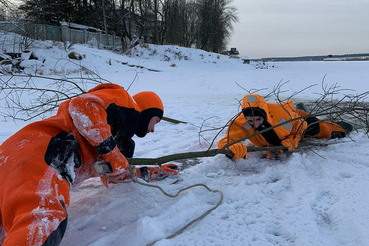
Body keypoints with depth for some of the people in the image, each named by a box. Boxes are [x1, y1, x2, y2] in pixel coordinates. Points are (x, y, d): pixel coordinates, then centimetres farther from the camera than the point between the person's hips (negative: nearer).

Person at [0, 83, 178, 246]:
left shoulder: (120, 136, 34)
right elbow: (82, 105, -8)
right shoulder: (123, 101, 10)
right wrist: (111, 150, -8)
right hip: (39, 153, -9)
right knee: (44, 219, -33)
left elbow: (115, 172, 38)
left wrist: (154, 172, 41)